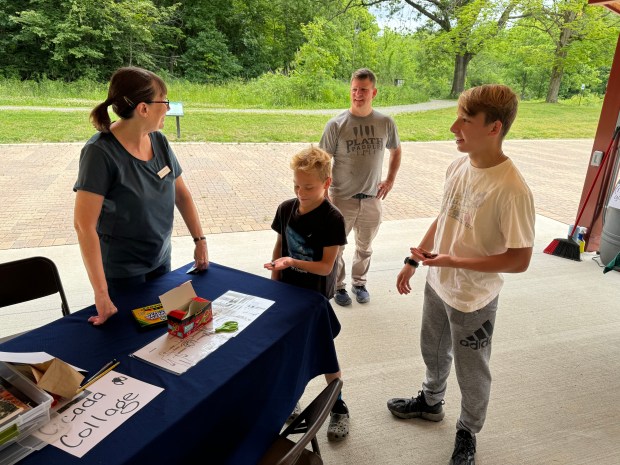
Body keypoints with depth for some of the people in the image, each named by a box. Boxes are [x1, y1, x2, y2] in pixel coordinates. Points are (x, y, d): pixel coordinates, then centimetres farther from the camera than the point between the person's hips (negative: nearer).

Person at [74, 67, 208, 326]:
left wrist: (200, 240, 2)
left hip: (161, 260, 6)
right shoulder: (101, 152, -23)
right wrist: (101, 293, -28)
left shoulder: (159, 141, -5)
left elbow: (181, 195, 5)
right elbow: (84, 224, -25)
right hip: (122, 271, -5)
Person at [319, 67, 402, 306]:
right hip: (342, 198, -2)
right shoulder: (336, 124, -12)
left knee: (365, 247, 19)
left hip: (372, 199, 3)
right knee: (336, 247, 12)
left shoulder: (386, 123, -3)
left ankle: (359, 282, 41)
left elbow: (396, 151, 14)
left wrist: (390, 180, 5)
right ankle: (338, 286, 34)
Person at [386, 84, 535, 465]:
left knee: (471, 373, 17)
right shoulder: (458, 167, -6)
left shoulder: (512, 189, -28)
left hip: (474, 301, -6)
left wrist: (455, 262, -27)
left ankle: (468, 433, 45)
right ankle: (431, 402, 56)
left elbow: (520, 260, -22)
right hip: (438, 286, 7)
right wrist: (413, 261, 10)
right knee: (434, 352, 28)